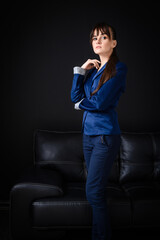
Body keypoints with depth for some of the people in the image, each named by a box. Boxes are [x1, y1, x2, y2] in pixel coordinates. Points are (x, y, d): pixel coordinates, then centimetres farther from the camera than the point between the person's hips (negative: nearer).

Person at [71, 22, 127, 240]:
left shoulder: (118, 68, -7)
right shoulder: (93, 68, 14)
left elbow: (101, 102, -16)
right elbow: (75, 97, 5)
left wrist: (81, 104, 2)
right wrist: (81, 70, -2)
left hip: (106, 135, -7)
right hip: (88, 134, 7)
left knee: (93, 192, -9)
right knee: (98, 190, 12)